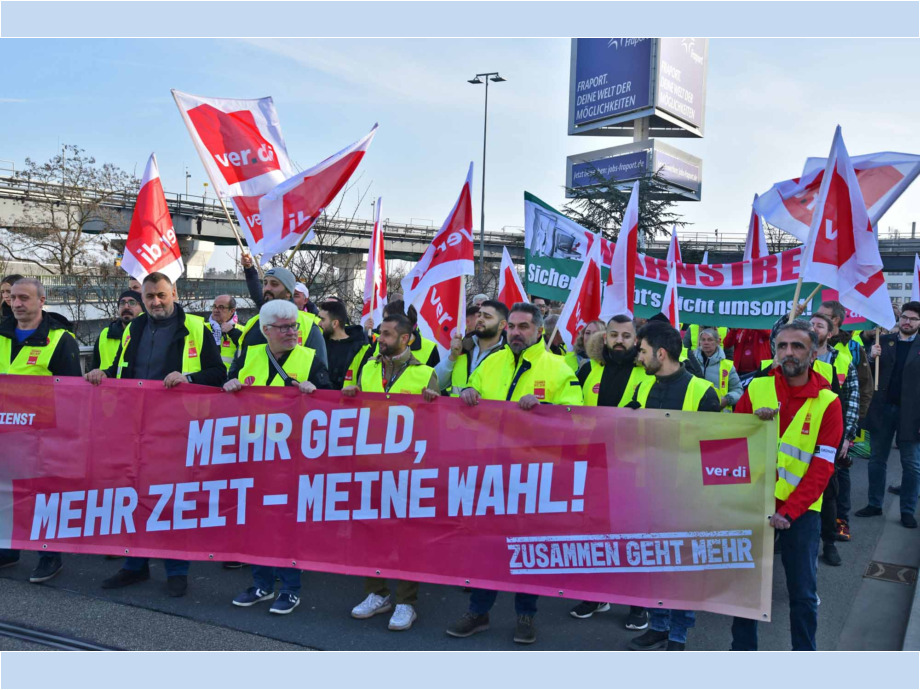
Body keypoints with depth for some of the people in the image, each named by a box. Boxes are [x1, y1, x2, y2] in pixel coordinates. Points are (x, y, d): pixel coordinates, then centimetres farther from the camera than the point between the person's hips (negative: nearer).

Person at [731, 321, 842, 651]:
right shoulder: (756, 389, -2)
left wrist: (787, 512, -17)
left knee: (803, 592, 6)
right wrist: (753, 420, -19)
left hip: (801, 510, -1)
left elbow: (821, 468, -9)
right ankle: (742, 649, 28)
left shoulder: (828, 402, -6)